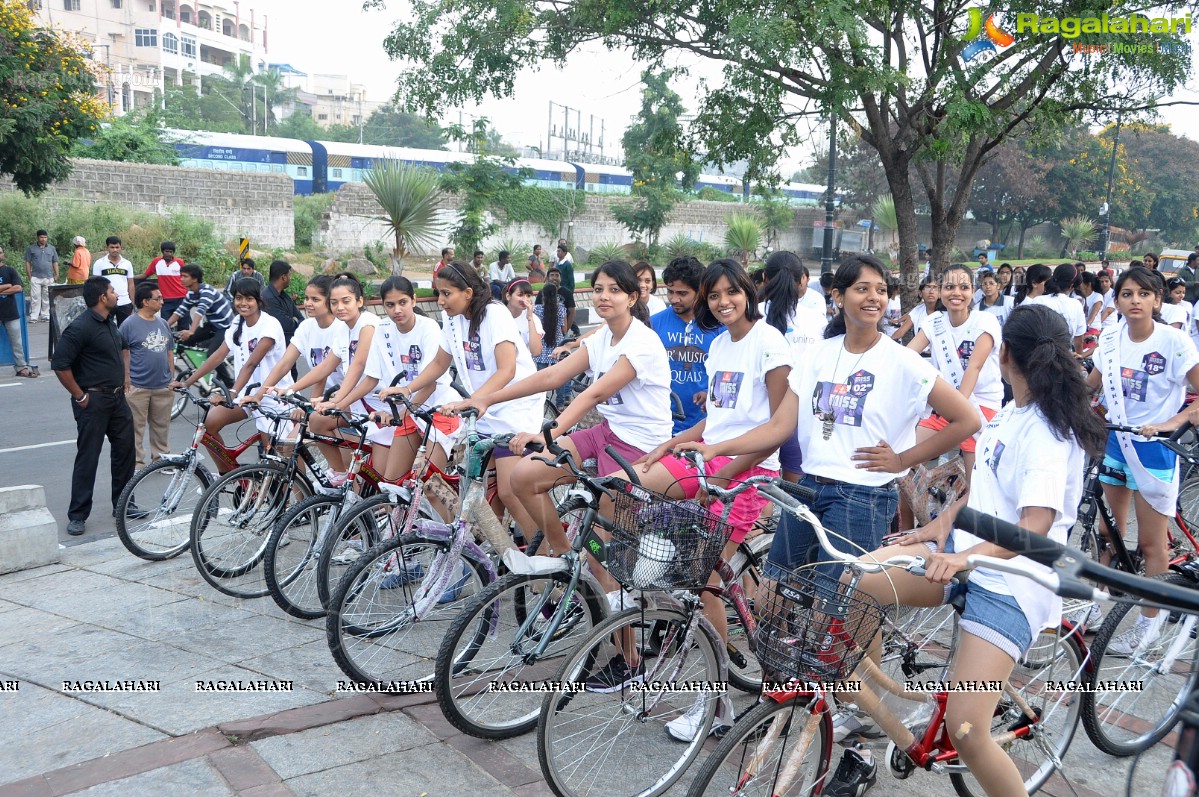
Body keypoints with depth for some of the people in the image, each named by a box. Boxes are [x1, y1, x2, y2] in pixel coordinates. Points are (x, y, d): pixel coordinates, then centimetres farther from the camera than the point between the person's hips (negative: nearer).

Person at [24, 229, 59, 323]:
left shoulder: (52, 248, 10)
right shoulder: (31, 248, 3)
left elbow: (55, 262, 12)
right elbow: (27, 263, 4)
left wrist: (56, 275, 4)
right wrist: (29, 276, -3)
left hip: (49, 278, 2)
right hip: (35, 277, -2)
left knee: (47, 298, 6)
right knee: (35, 298, -4)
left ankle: (45, 315, 14)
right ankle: (34, 317, -2)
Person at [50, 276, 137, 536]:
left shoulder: (109, 322, 9)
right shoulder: (80, 327, -18)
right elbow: (60, 364, -21)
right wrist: (80, 396, -16)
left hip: (117, 398, 8)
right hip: (93, 401, -8)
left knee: (124, 449, 13)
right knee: (87, 458, -3)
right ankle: (77, 515, 6)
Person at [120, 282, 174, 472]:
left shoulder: (163, 323, 10)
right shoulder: (129, 324, -8)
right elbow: (122, 354, -8)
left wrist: (172, 377, 13)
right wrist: (126, 380, -10)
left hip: (163, 386, 6)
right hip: (138, 387, -6)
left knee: (162, 426, 14)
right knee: (136, 428, 2)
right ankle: (137, 463, 9)